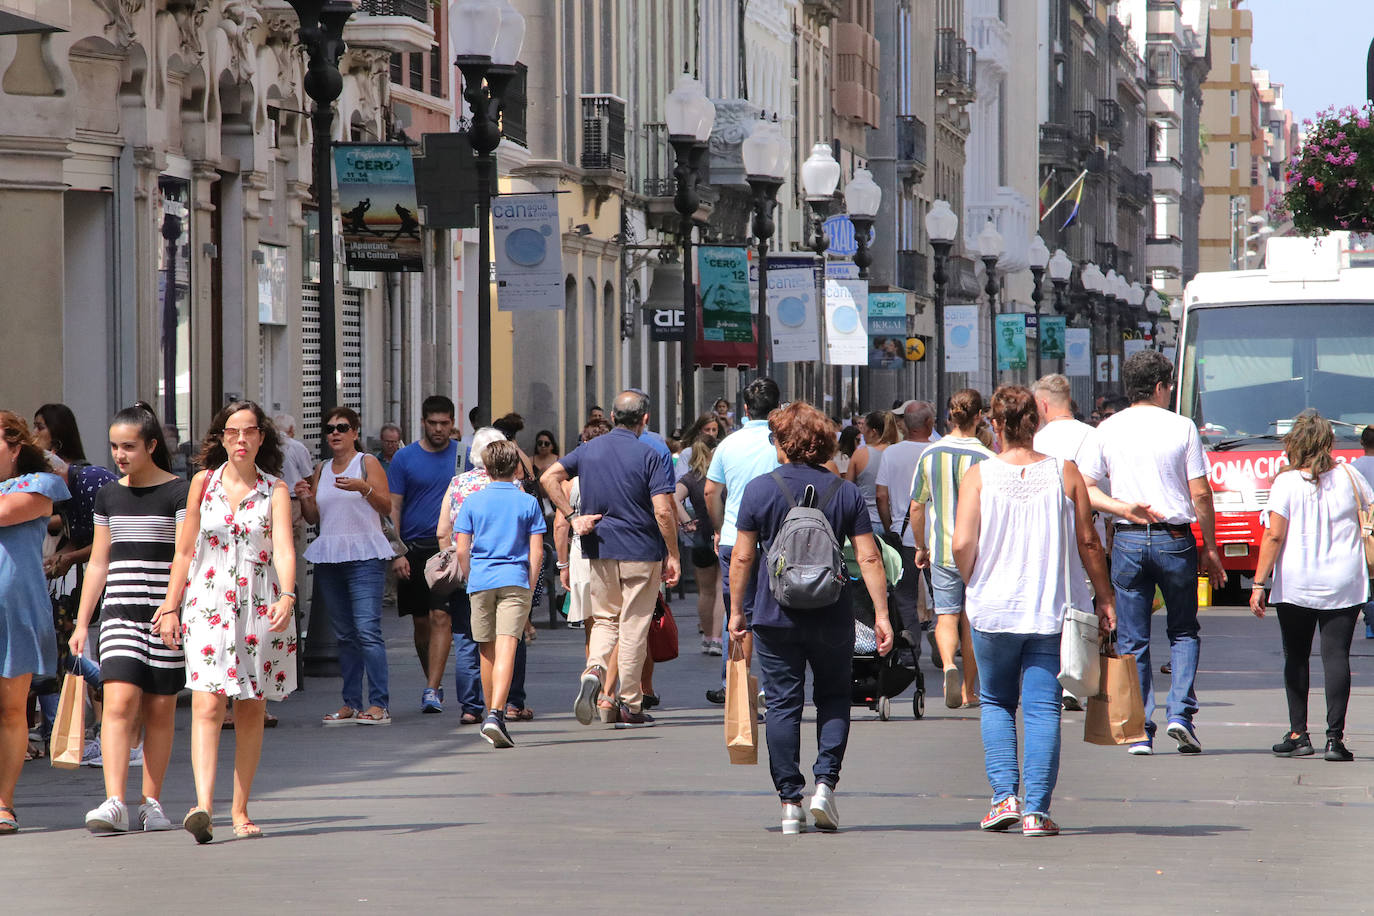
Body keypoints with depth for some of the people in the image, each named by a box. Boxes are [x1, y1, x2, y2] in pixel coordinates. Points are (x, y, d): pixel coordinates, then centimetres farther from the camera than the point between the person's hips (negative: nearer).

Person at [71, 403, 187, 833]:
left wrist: (173, 610, -23)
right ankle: (114, 802, -21)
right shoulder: (109, 496, 13)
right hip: (120, 611, 3)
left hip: (168, 611, -3)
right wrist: (82, 622, 15)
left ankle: (151, 802, 13)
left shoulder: (178, 492, -2)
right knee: (119, 701, -13)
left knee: (159, 710, 2)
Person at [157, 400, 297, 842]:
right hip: (208, 602, 0)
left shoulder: (274, 490, 2)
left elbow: (284, 549, -11)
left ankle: (240, 810, 16)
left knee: (252, 710, 5)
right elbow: (185, 550, 12)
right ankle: (203, 806, -29)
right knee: (208, 705, -15)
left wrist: (287, 596, -27)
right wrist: (170, 606, 8)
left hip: (261, 605, 0)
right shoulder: (204, 483, 7)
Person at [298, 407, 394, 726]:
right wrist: (305, 498, -2)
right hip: (328, 556, 6)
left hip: (364, 555, -6)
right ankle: (351, 703, 11)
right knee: (344, 635, 7)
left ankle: (380, 704, -16)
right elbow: (313, 517, 17)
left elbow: (386, 507, -5)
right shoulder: (321, 470, 17)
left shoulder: (367, 462, 2)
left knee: (367, 629, -14)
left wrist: (363, 488, -21)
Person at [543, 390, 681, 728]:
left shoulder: (588, 450, 5)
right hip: (641, 551, -4)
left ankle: (594, 669, -12)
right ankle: (629, 706, 7)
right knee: (634, 625, 3)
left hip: (600, 549, 4)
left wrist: (572, 518, 0)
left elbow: (549, 477, 1)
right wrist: (673, 555, -7)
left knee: (605, 618, 17)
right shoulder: (651, 456, -10)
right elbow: (663, 511, -15)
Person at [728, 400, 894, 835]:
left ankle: (790, 802, 1)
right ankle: (825, 783, 0)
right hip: (833, 617, 1)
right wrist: (881, 614, 1)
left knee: (783, 705, 3)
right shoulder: (846, 492, 1)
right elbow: (869, 558, -3)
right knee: (833, 697, 15)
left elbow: (742, 557, -1)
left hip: (775, 617, -1)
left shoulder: (759, 489, -3)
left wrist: (736, 610, 8)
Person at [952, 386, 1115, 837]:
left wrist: (972, 582, 10)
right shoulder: (1065, 473, -2)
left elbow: (962, 545, -10)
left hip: (994, 609, 0)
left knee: (996, 703, 16)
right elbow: (1088, 542, -1)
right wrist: (1104, 597, 10)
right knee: (1043, 708, 2)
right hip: (1053, 609, 0)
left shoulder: (979, 475, -5)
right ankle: (1036, 810, -2)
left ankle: (1005, 796, 3)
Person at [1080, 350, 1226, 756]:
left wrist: (1124, 508, -6)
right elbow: (1200, 494, -3)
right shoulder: (1182, 427, -3)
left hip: (1127, 540, 1)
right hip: (1175, 539, -1)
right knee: (1183, 631, 14)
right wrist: (1210, 548, 4)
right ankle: (1180, 712, -2)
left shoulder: (1108, 430, 3)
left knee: (1132, 639, 6)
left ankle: (1138, 730, 3)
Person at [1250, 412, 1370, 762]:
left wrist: (1259, 583, -8)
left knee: (1296, 658, 10)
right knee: (1336, 655, 0)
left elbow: (1274, 536, -10)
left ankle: (1298, 734, 10)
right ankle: (1335, 736, -9)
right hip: (1344, 585, 1)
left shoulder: (1286, 482, -6)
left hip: (1295, 585, -1)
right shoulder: (1348, 477, 1)